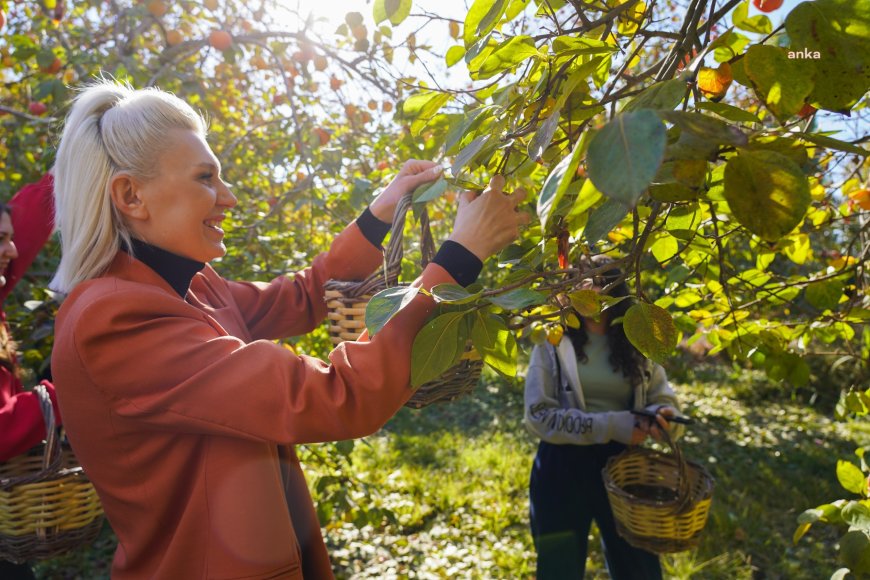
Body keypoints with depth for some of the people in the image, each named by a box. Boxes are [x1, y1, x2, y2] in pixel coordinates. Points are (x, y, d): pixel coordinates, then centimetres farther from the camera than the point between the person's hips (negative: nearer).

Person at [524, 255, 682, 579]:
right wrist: (611, 426, -21)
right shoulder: (553, 342, -7)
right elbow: (538, 416, -13)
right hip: (563, 467, -3)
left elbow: (663, 397, 9)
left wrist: (658, 416, -16)